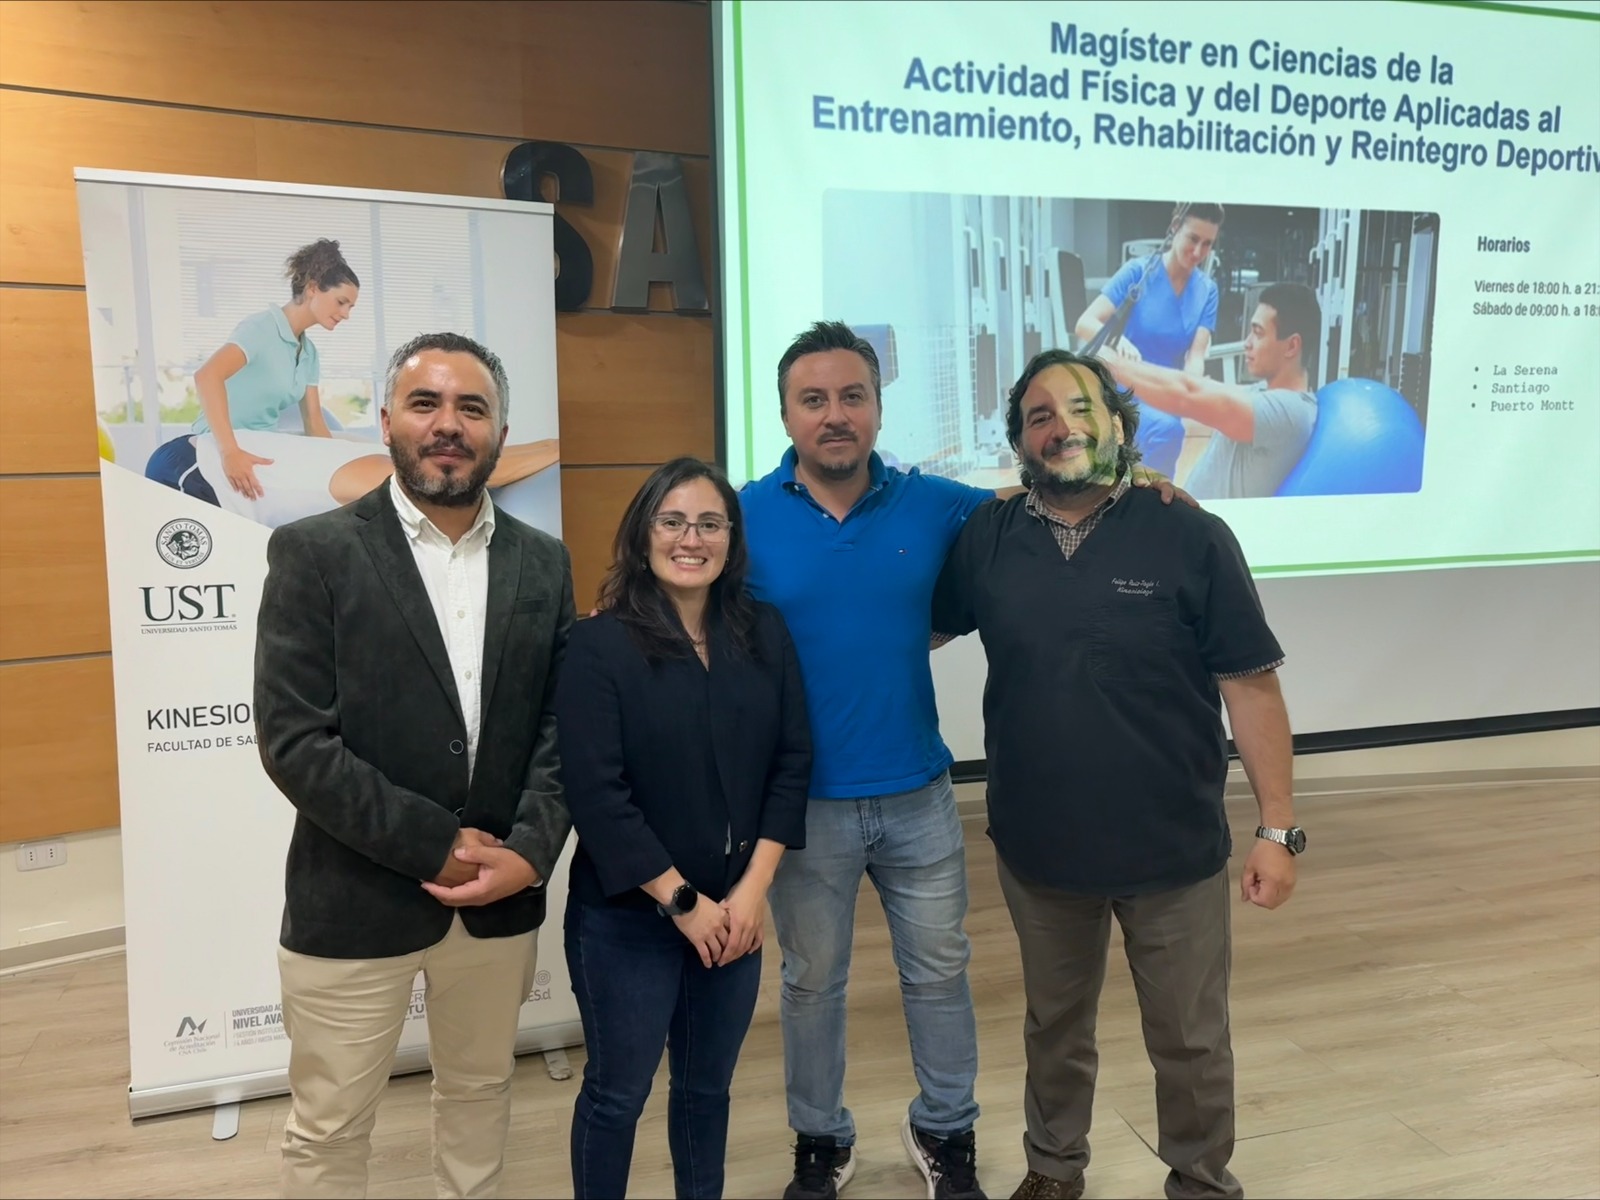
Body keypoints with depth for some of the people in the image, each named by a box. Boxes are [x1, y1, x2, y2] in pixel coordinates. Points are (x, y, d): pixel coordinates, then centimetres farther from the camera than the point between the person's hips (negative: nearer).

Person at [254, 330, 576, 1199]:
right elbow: (293, 740, -14)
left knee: (479, 1095, 21)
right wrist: (437, 845, -16)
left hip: (501, 896, 3)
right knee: (327, 1129, 14)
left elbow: (563, 726, 2)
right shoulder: (314, 552, -8)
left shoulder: (543, 563, 3)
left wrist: (528, 853, -13)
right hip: (354, 902, -3)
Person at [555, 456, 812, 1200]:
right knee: (617, 1092, 13)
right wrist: (682, 901, -14)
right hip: (626, 917, -4)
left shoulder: (765, 635, 1)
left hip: (735, 909, 4)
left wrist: (753, 888, -8)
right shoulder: (598, 647, -12)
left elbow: (792, 760, 0)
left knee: (707, 1085, 20)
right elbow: (594, 793, -16)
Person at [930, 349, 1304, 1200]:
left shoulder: (1189, 537, -13)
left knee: (1191, 1041, 18)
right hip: (1036, 846, 2)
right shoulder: (985, 538, -6)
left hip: (1175, 848, -2)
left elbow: (1250, 687, -9)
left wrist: (1278, 827, -9)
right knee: (1054, 1027, 23)